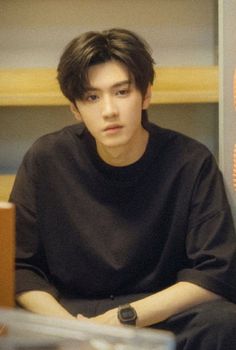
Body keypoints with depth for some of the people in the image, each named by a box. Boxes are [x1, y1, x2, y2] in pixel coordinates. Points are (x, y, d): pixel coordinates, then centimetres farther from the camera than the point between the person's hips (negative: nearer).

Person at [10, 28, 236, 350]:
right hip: (69, 310, 1)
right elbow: (19, 266, 0)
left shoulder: (191, 162, -8)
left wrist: (123, 318, -19)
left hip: (160, 314, 0)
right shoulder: (46, 160, -4)